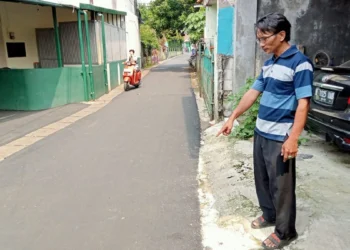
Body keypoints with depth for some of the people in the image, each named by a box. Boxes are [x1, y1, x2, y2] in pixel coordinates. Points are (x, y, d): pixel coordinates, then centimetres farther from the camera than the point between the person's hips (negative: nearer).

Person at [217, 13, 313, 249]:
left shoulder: (299, 63, -14)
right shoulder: (269, 63, 10)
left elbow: (303, 103, -19)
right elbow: (253, 92, 15)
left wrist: (293, 138, -25)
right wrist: (232, 118, 14)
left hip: (280, 137, -8)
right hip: (260, 132, 8)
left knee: (281, 185, 5)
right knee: (262, 179, 19)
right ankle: (269, 214, 40)